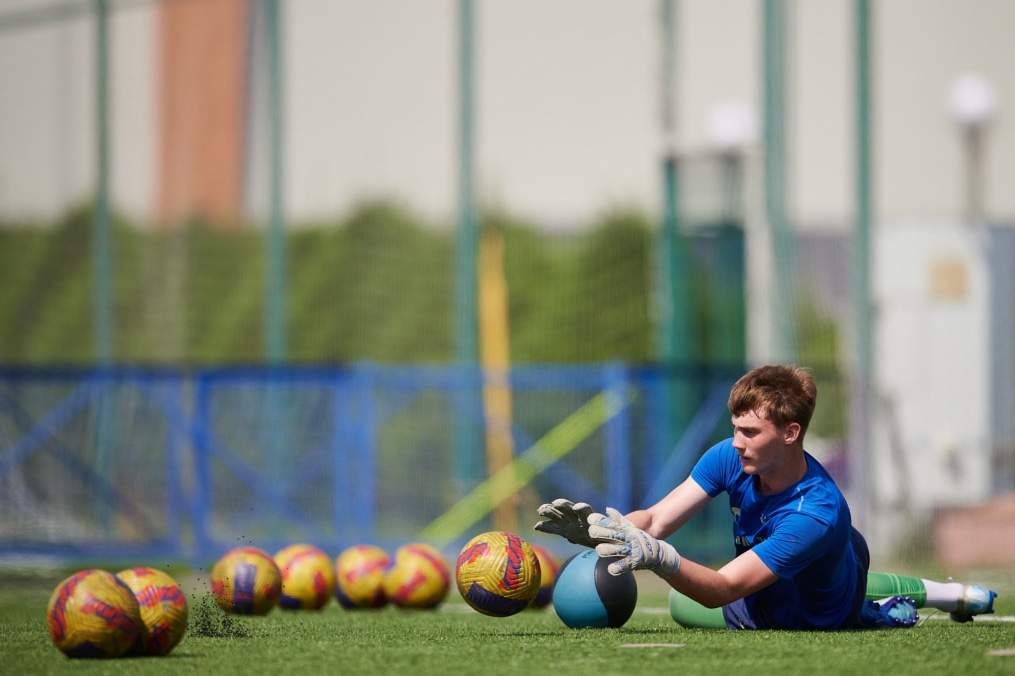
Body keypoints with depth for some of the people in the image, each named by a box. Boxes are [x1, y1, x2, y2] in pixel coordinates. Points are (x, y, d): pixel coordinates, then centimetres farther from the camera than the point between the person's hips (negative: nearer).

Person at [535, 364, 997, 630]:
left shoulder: (818, 514, -48)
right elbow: (657, 521, -30)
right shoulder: (729, 457, -28)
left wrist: (657, 557, -70)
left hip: (818, 617, -6)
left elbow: (722, 590, -53)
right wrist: (600, 527, -51)